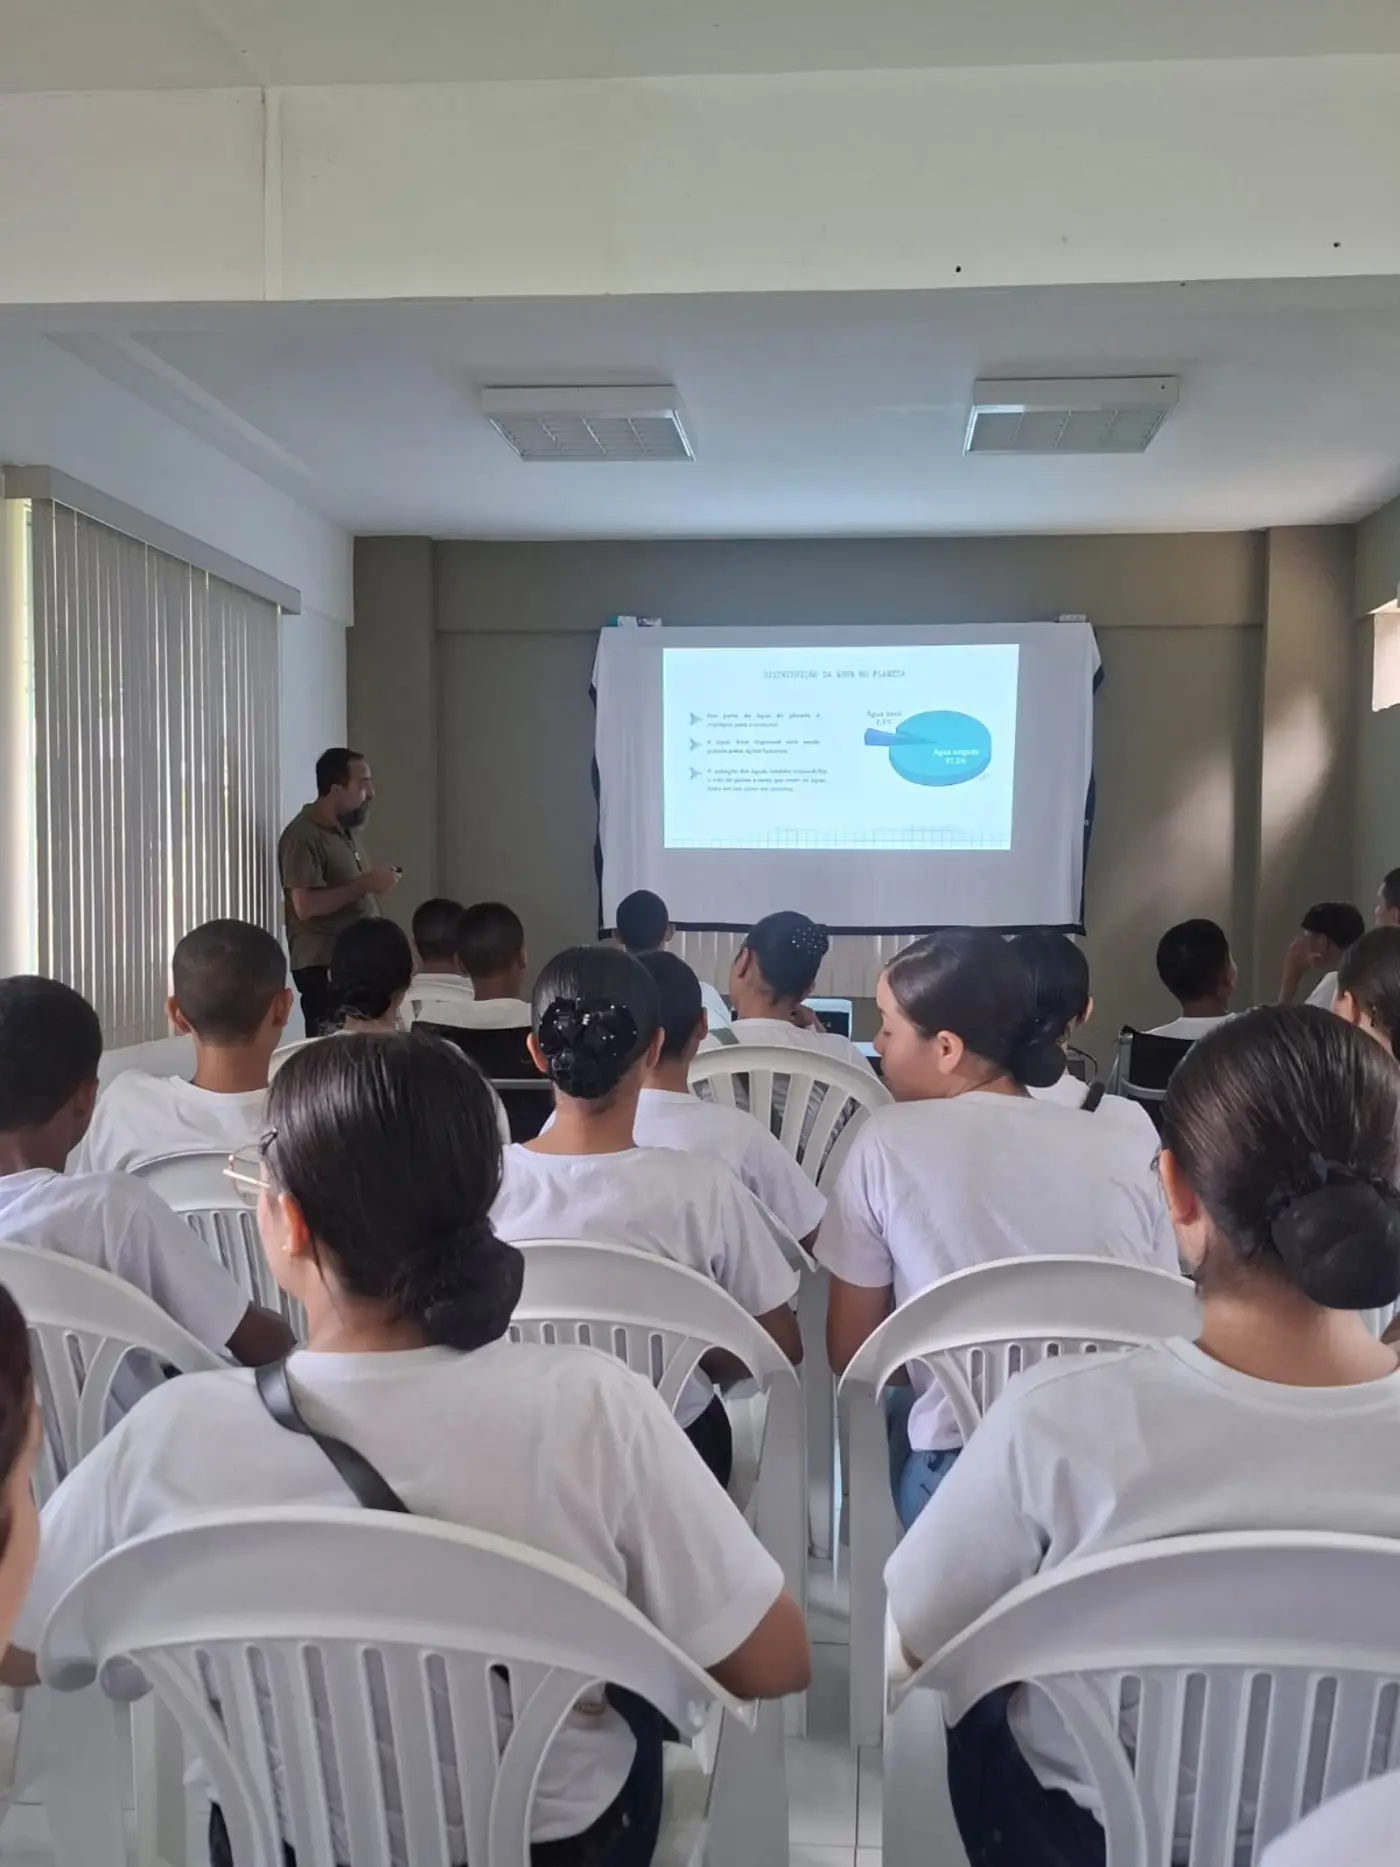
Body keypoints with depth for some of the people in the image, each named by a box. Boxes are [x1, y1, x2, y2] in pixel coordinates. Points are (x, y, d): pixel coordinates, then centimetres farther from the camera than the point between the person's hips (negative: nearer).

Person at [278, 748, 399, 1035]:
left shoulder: (348, 829, 15)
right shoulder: (303, 836, -13)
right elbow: (305, 906, -22)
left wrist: (375, 884, 8)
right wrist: (366, 885, -19)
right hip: (323, 966, -8)